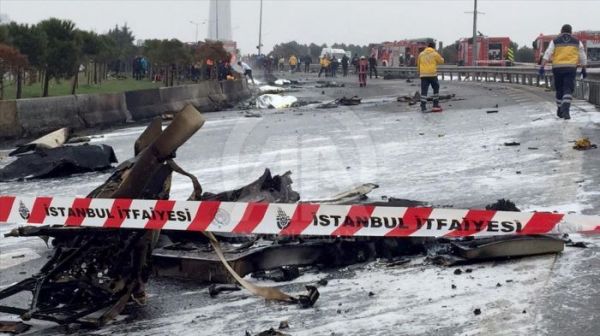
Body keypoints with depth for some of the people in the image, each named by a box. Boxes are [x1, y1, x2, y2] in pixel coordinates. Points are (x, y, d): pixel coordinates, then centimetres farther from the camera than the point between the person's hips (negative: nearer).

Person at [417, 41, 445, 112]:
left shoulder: (421, 54, 10)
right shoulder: (435, 54, -1)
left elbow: (418, 65, 14)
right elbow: (441, 61, 11)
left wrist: (419, 72, 25)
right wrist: (441, 58, 33)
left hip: (423, 75, 3)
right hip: (432, 74, -2)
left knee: (424, 91, 0)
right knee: (436, 89, 14)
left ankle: (423, 107, -8)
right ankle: (436, 105, 12)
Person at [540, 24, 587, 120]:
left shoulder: (555, 41, 7)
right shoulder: (577, 42, 9)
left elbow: (547, 54, -5)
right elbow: (583, 57, 11)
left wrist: (542, 67, -10)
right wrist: (583, 70, 20)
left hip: (557, 68, 1)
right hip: (570, 68, -1)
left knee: (559, 90, 16)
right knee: (568, 90, -5)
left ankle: (560, 111, 25)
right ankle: (565, 109, -26)